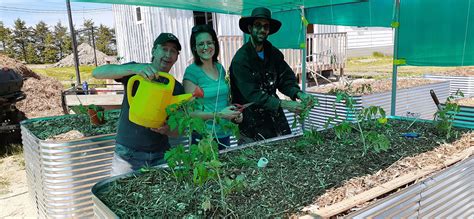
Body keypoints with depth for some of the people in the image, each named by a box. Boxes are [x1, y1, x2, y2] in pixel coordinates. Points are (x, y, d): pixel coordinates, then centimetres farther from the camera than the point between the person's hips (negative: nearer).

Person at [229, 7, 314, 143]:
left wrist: (299, 94, -19)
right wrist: (283, 104, -29)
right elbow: (252, 95, -23)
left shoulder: (273, 53, 3)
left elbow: (286, 78, 2)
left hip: (275, 118, 6)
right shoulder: (240, 59, -17)